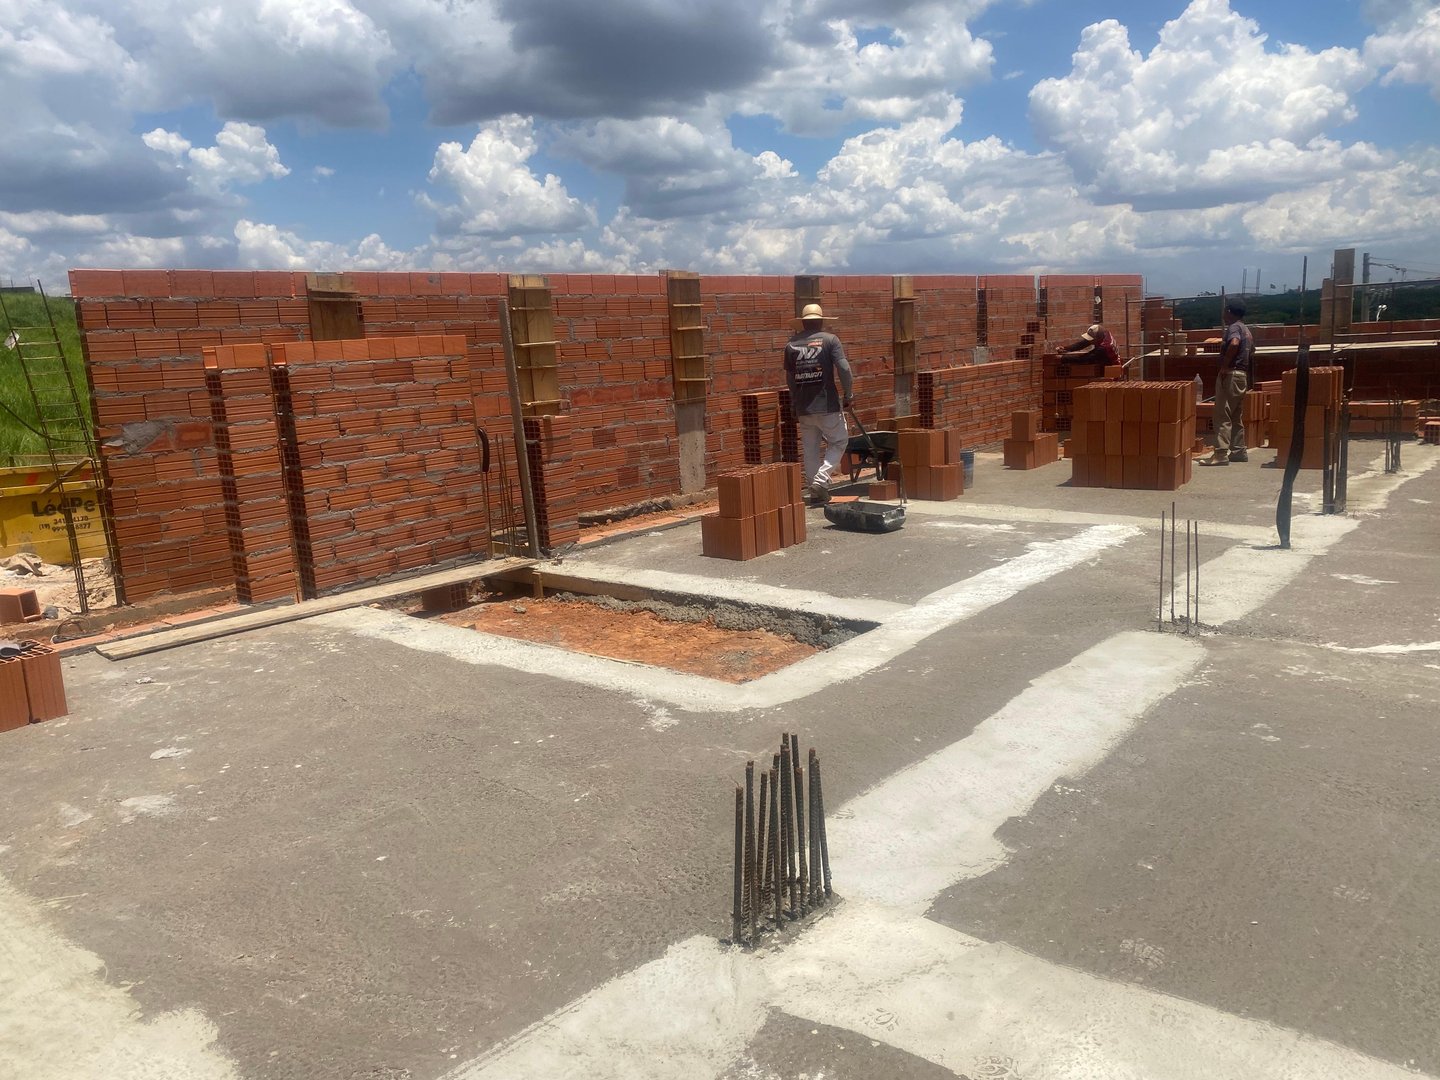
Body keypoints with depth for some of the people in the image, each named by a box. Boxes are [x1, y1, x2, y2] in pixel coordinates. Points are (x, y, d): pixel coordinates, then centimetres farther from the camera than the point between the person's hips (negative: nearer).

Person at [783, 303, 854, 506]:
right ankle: (821, 480, -8)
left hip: (803, 406, 4)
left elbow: (789, 378, 13)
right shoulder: (829, 339, -4)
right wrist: (848, 394, -1)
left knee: (810, 449, 11)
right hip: (827, 405, -4)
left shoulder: (791, 344, 7)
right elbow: (843, 369, -13)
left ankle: (815, 493, 14)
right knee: (839, 442, 9)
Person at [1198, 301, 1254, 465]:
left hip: (1230, 375, -10)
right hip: (1242, 375, 10)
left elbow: (1234, 343, -32)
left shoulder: (1234, 327, -11)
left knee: (1223, 415, -12)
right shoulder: (1246, 329, 19)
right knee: (1236, 416, 14)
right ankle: (1239, 451, 17)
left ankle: (1221, 454, -17)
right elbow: (1252, 350, 34)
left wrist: (1224, 365, -25)